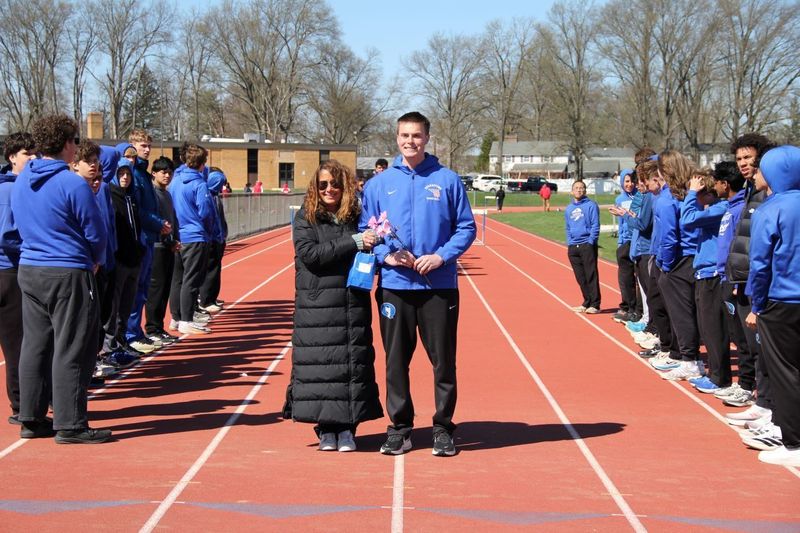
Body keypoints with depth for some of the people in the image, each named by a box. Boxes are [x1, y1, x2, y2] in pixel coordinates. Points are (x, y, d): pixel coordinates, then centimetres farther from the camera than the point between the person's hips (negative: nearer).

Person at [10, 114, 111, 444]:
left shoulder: (20, 181, 7)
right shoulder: (73, 184, -15)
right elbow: (96, 234, -8)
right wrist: (94, 261, 10)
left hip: (29, 271, 8)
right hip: (69, 276, -8)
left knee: (34, 347, 13)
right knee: (72, 351, -1)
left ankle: (31, 419, 19)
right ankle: (70, 425, 2)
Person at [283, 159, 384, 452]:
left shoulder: (356, 216, 8)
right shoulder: (306, 217, 0)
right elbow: (309, 254, -13)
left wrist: (376, 241, -10)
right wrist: (353, 243, -19)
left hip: (353, 304, 2)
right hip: (316, 304, -2)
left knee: (354, 361, 2)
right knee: (320, 363, 0)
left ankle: (347, 427, 12)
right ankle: (326, 428, 11)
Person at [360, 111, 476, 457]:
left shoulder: (447, 180, 3)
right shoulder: (378, 184, 7)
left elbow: (466, 227, 3)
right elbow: (365, 232, 8)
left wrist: (441, 256, -11)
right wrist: (386, 255, -10)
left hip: (439, 286, -1)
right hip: (394, 286, 1)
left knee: (443, 361, 2)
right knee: (395, 361, 6)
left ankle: (443, 428, 14)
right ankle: (400, 427, 17)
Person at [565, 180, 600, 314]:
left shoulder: (591, 205, -2)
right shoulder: (568, 209, 16)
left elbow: (595, 225, -7)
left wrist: (590, 242, -13)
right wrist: (569, 243, 10)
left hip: (587, 246, -6)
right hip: (573, 247, 6)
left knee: (591, 276, -7)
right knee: (580, 278, 8)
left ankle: (595, 304, -5)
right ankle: (587, 302, 17)